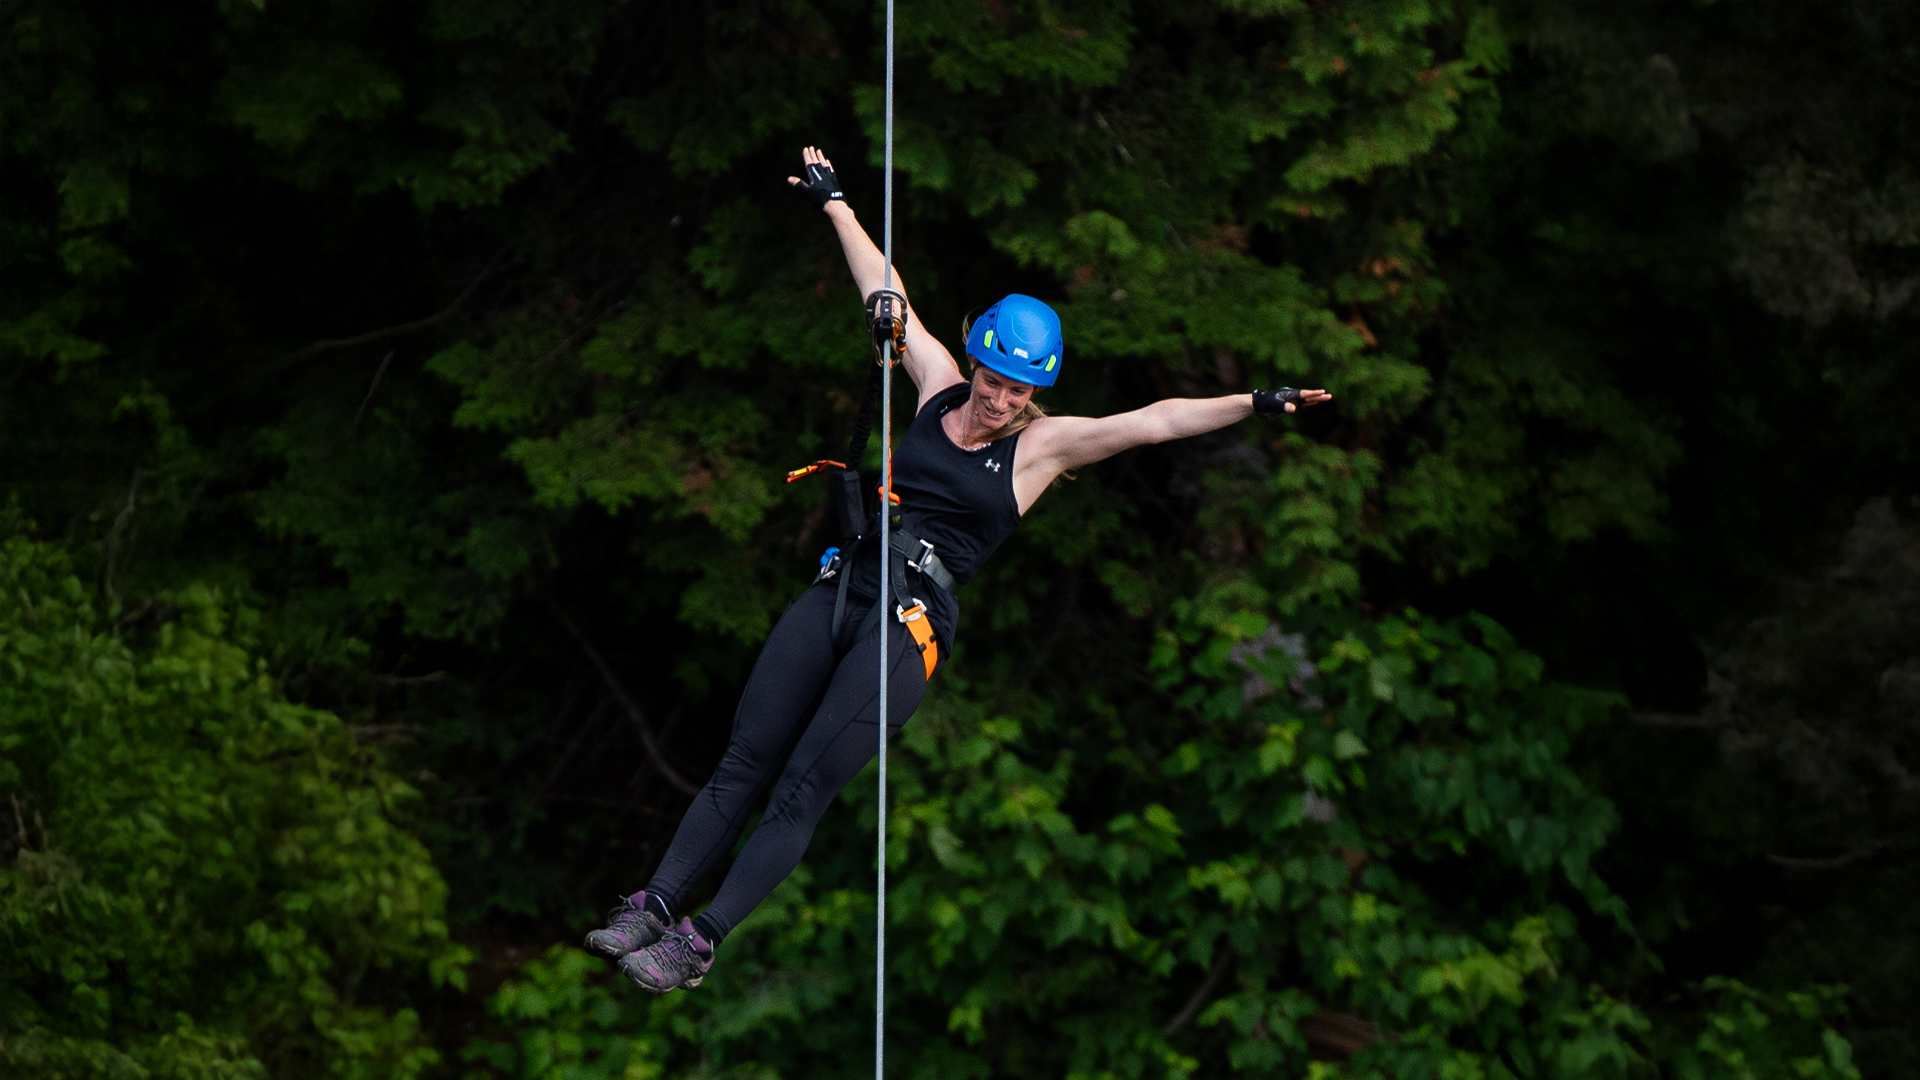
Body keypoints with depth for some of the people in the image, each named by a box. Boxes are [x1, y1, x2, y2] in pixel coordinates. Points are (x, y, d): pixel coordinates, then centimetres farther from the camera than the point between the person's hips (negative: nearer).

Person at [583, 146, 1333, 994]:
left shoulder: (1043, 445, 2)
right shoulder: (938, 387, 12)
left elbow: (1153, 421, -6)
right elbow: (888, 297, 23)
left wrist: (1250, 405, -16)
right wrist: (835, 203, 34)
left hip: (912, 623, -4)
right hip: (837, 594, 4)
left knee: (804, 789, -12)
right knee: (743, 765, -1)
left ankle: (701, 942, -11)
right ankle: (652, 907, -2)